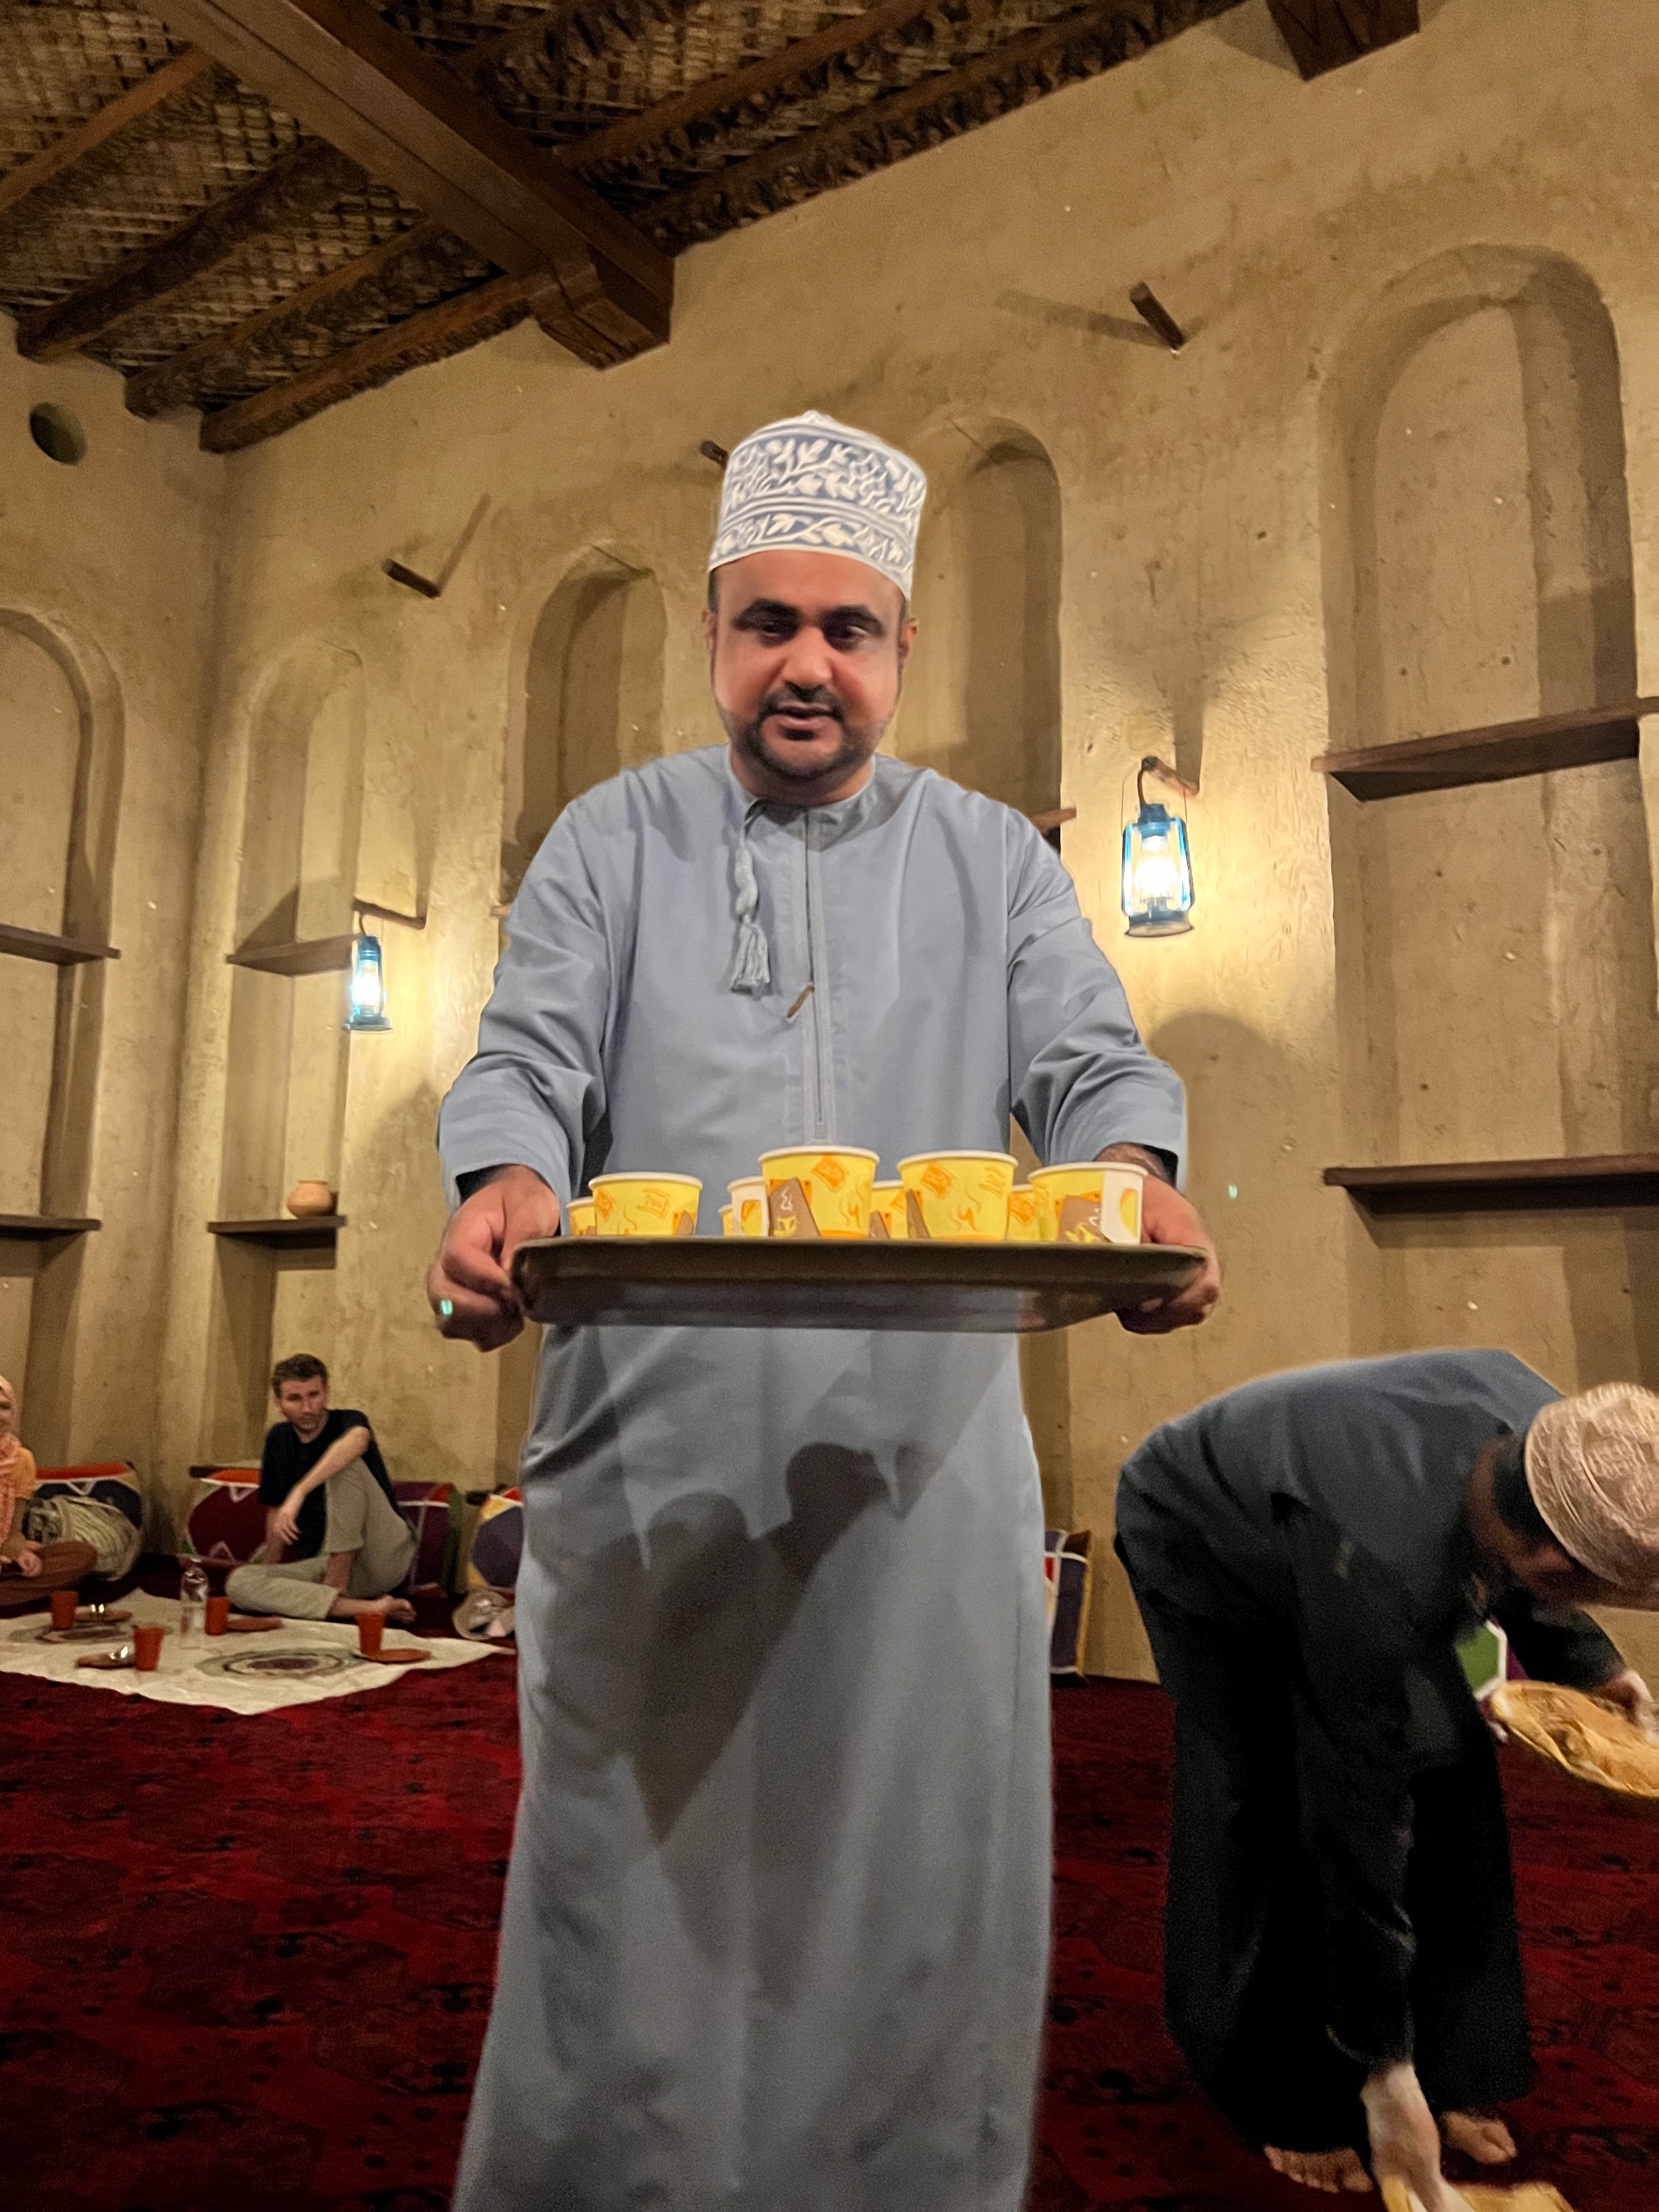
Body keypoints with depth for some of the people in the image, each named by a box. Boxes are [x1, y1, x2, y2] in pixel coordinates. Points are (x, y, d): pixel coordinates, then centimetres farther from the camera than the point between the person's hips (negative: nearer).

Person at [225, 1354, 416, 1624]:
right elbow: (276, 1511, 19)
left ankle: (336, 1586, -22)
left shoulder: (347, 1422, -7)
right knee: (237, 1583, -21)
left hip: (386, 1557, -6)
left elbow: (358, 1438, -34)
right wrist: (268, 1569, 13)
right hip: (322, 1565, 6)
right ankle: (367, 1608, -33)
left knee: (344, 1465, -26)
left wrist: (299, 1492, -41)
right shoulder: (278, 1439, 11)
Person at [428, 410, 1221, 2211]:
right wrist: (503, 1190, -22)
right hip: (652, 1463, 0)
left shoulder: (994, 858, 12)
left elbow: (1091, 1067, 3)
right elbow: (529, 1061, 1)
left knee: (918, 1915, 11)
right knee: (632, 1897, 9)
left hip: (927, 1468, 1)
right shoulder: (612, 838, 10)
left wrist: (1134, 1181, -20)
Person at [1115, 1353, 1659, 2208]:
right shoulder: (1375, 1573, -44)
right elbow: (1357, 1824, -33)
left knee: (1449, 1768, -1)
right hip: (1202, 1547, -6)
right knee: (1283, 1811, -12)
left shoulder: (1547, 1431, -26)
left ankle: (1452, 2068, 14)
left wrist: (1583, 1660, -4)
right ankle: (1286, 2102, 9)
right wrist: (1383, 2066, -23)